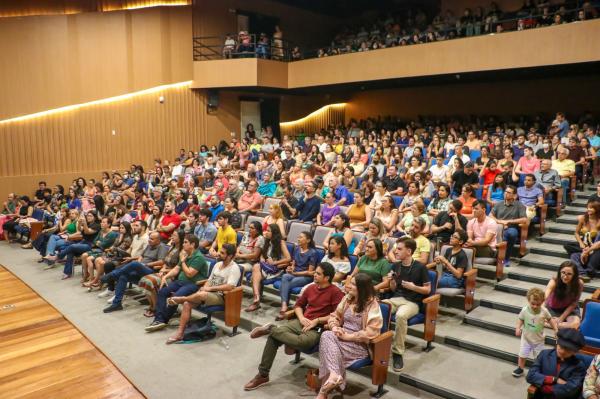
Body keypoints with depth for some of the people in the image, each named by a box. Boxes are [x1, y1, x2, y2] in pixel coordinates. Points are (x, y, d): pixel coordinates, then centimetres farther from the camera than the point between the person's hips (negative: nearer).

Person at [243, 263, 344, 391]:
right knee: (273, 337, -20)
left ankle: (270, 328, -17)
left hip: (318, 328, -5)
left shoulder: (336, 293, -6)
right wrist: (301, 318, 0)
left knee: (302, 342, -40)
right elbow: (298, 305, 20)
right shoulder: (310, 288, 13)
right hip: (301, 322, 5)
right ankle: (262, 375, -10)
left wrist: (317, 320, -15)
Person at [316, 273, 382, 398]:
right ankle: (334, 375, -38)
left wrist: (348, 336, -21)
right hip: (343, 337, 6)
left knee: (328, 339, -28)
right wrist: (335, 328, -9)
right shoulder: (348, 298, 8)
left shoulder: (372, 305, -12)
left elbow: (371, 333, -20)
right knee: (326, 335, -26)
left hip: (360, 345, -6)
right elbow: (335, 316, 14)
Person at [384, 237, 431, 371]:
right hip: (396, 298, 5)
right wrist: (392, 281, -6)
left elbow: (427, 290, -1)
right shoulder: (395, 265, 10)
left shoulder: (420, 267, -5)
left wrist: (413, 287, -17)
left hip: (412, 302, -4)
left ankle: (398, 352, -21)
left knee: (401, 315, -38)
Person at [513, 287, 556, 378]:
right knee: (522, 355, 9)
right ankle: (520, 369, 29)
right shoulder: (525, 310, -19)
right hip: (526, 338, 0)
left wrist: (556, 330, 2)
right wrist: (518, 328, -20)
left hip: (538, 339, 0)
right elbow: (520, 319, -6)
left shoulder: (544, 311, -18)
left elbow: (550, 319, 1)